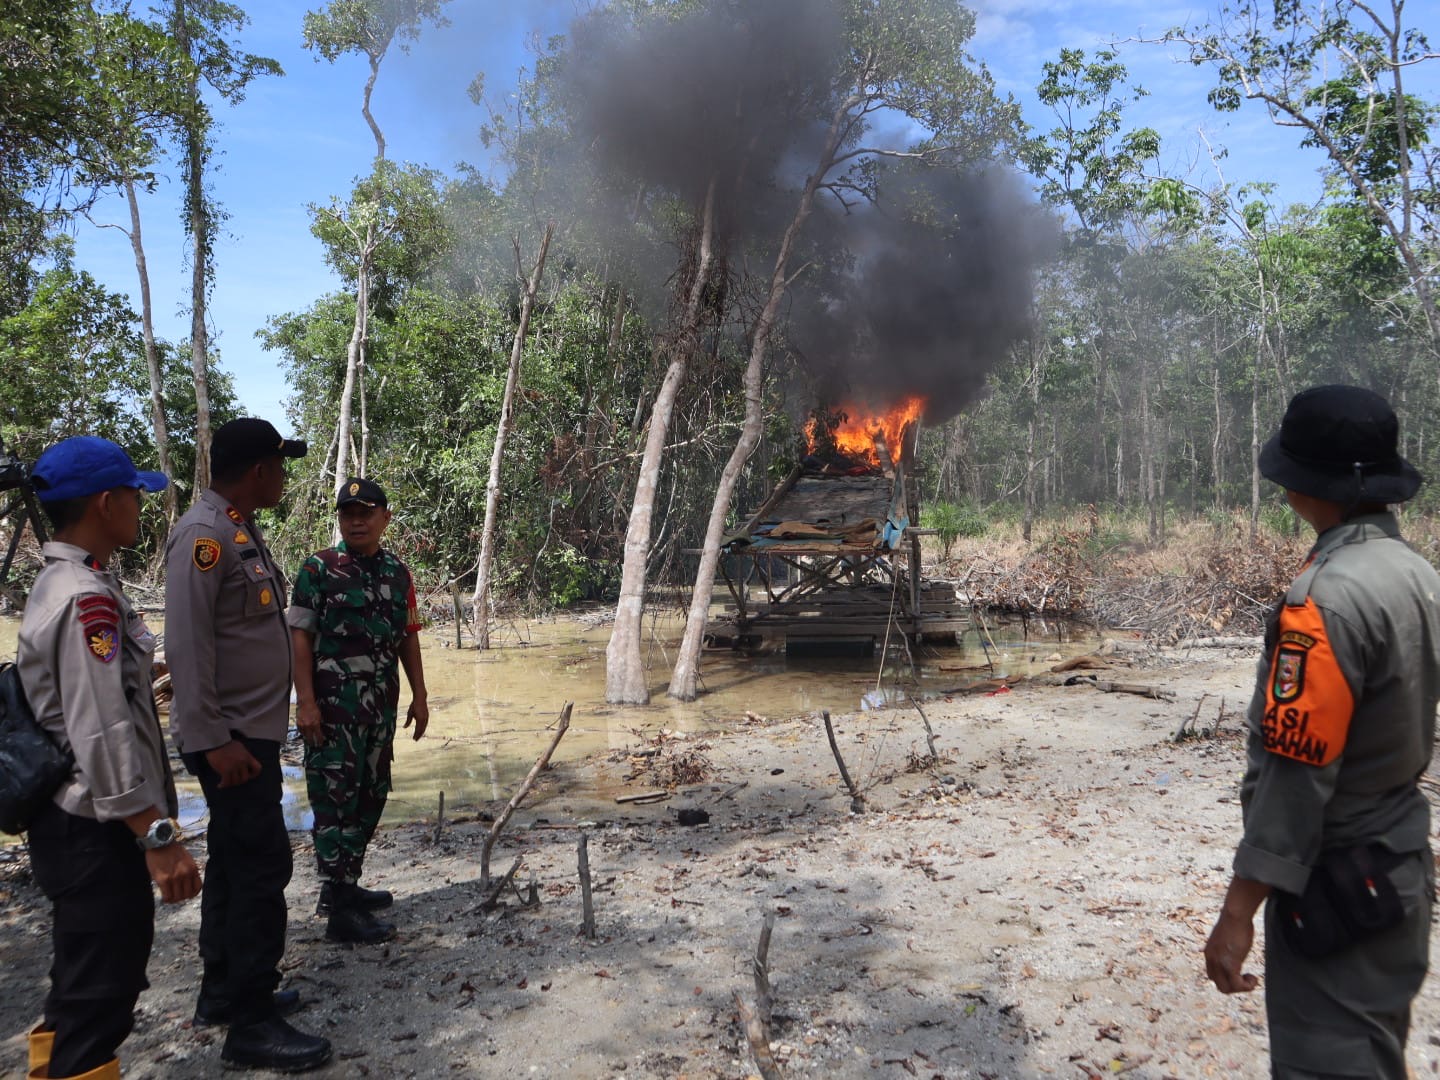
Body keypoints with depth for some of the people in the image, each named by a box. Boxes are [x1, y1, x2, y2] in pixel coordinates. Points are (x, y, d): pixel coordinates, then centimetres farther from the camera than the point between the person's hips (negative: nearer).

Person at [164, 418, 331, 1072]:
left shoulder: (240, 530, 12)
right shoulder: (204, 534, -17)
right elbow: (187, 644, -23)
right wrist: (213, 740, -24)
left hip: (252, 730, 10)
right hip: (230, 737, -10)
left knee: (238, 862, 17)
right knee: (262, 867, -5)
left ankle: (223, 989, 31)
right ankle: (252, 1024, 5)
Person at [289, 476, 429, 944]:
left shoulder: (397, 572, 10)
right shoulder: (319, 568, -6)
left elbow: (408, 638, 14)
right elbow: (300, 637, -9)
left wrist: (419, 695, 10)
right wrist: (306, 701, -15)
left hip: (381, 707, 6)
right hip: (332, 707, -6)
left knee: (369, 799, 15)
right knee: (335, 801, -2)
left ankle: (345, 885, 31)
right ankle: (341, 912, 4)